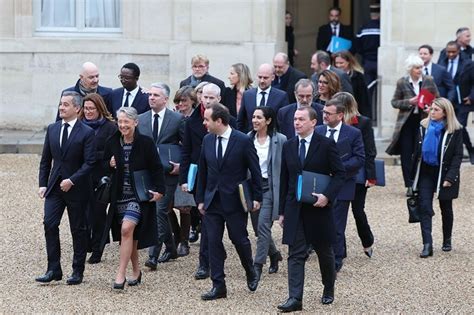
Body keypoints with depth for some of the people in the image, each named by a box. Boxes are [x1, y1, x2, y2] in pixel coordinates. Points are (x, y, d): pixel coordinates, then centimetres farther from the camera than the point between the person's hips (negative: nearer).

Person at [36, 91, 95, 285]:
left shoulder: (86, 133, -9)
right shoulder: (52, 129, 6)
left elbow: (90, 163, -12)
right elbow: (45, 160, 11)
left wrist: (72, 180, -20)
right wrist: (43, 184, 3)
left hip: (76, 188, -4)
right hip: (55, 186, 4)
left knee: (78, 229, 5)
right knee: (50, 224, -8)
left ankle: (78, 271, 15)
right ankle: (53, 270, -3)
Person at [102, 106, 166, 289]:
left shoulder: (145, 143, -8)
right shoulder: (112, 143, 4)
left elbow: (156, 168, -3)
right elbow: (105, 165, 17)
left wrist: (159, 190, -11)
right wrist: (110, 165, -6)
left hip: (139, 194, -5)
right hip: (119, 195, 5)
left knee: (127, 229, -19)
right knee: (129, 234, 11)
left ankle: (121, 274, -18)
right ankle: (136, 271, 26)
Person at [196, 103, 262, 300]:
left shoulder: (243, 141, -11)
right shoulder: (207, 140, 4)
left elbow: (255, 171, -4)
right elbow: (203, 171, 11)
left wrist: (257, 197, -4)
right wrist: (200, 199, 9)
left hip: (234, 201, -4)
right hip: (212, 200, 4)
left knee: (239, 239, 4)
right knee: (213, 242, 1)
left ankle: (250, 272, 32)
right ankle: (218, 286, 6)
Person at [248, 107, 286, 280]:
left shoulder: (280, 140, -7)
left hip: (270, 187, -5)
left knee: (263, 226, -12)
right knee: (258, 227, 11)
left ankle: (258, 265, -6)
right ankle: (274, 254, 35)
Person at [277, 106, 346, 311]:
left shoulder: (326, 145, -6)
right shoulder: (288, 146, 7)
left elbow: (339, 173, -5)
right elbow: (284, 180, 10)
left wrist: (327, 196, -19)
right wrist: (282, 211, 8)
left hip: (319, 208, -2)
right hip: (294, 209, 3)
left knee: (324, 252, 13)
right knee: (295, 254, -5)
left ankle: (328, 291, 33)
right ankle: (295, 298, -10)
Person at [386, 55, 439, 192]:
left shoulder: (429, 81, 1)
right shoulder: (402, 82, -1)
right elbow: (394, 102, 3)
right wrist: (409, 102, -13)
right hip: (407, 122, 0)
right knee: (406, 154, -1)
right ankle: (410, 185, 5)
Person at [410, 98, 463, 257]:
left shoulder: (454, 131, -9)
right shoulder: (424, 126, 2)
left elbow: (457, 156, -10)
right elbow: (418, 151, 7)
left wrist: (450, 178, -18)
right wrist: (413, 175, 6)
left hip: (444, 173, -2)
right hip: (426, 172, 3)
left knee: (446, 208, 12)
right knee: (424, 207, -10)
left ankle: (447, 240, 31)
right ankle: (427, 245, -14)